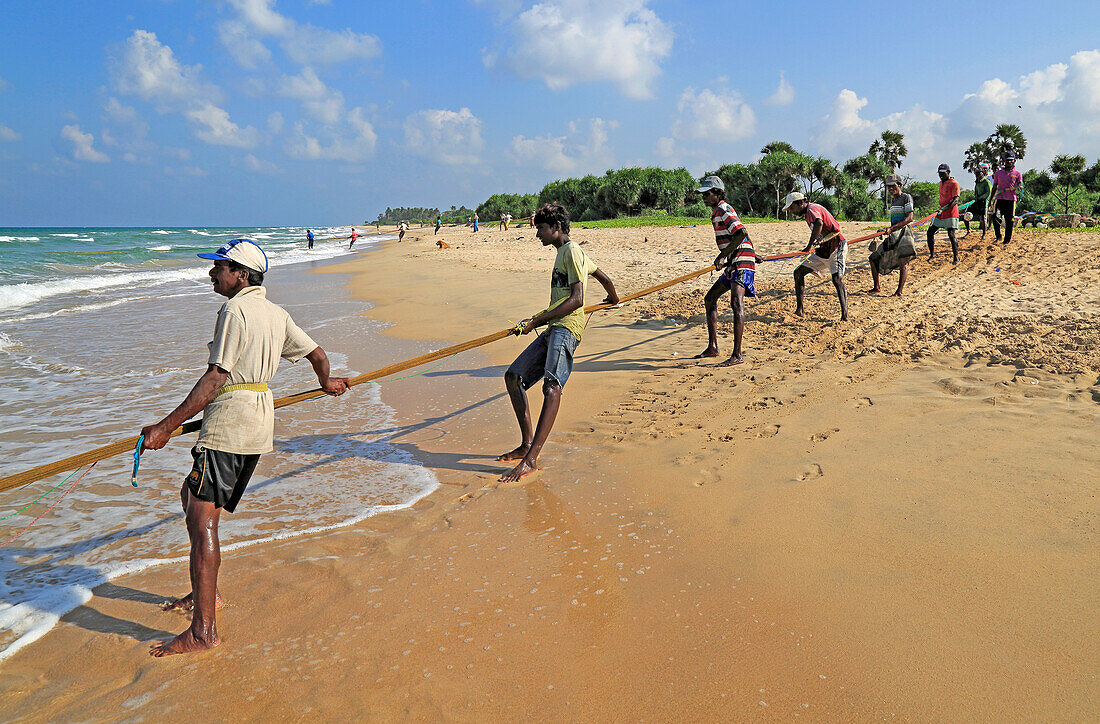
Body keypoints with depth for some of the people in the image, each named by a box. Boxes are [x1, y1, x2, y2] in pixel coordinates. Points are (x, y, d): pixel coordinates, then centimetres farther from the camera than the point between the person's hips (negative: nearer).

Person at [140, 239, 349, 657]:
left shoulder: (235, 310, -11)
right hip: (260, 422, 10)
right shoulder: (276, 314, 14)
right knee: (191, 495, 23)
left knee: (202, 521, -10)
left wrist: (166, 427, -17)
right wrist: (327, 382, 45)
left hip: (230, 420, -10)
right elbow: (316, 354, 23)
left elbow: (215, 379, -18)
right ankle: (204, 593, 30)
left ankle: (203, 631, -12)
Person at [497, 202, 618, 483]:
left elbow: (577, 299, -16)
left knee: (551, 385, -28)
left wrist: (536, 320, -17)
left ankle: (531, 459, -39)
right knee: (513, 376, 6)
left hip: (566, 327, -11)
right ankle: (527, 444, 8)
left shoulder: (572, 252, -4)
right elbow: (604, 278, 37)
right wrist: (613, 299, 58)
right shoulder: (565, 253, 26)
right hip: (552, 330, 11)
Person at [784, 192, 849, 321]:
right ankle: (799, 310, 7)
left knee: (837, 278, -24)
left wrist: (809, 246, -35)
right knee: (798, 272, 4)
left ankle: (845, 314, -27)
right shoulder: (808, 213, 16)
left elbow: (819, 223, -37)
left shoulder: (812, 209, -14)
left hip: (836, 246, -10)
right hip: (823, 250, 10)